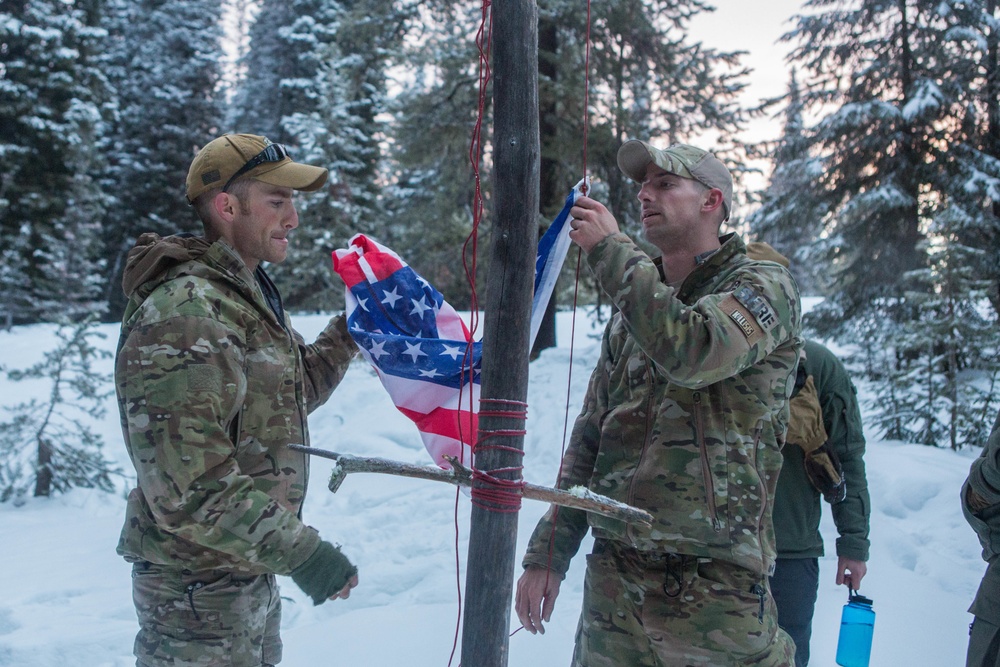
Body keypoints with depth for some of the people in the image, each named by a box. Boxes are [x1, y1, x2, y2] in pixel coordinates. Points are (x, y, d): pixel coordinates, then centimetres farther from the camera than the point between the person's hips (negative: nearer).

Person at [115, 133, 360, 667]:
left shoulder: (249, 296, 8)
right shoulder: (183, 318, -25)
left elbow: (289, 395, 20)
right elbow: (186, 484, -30)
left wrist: (349, 331, 9)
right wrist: (300, 553, -26)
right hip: (198, 592, -9)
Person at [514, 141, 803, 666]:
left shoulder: (765, 287, -3)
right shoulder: (631, 314, 14)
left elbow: (692, 350, -25)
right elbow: (589, 440, 14)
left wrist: (610, 249, -16)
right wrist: (547, 555, 8)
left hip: (712, 583, -5)